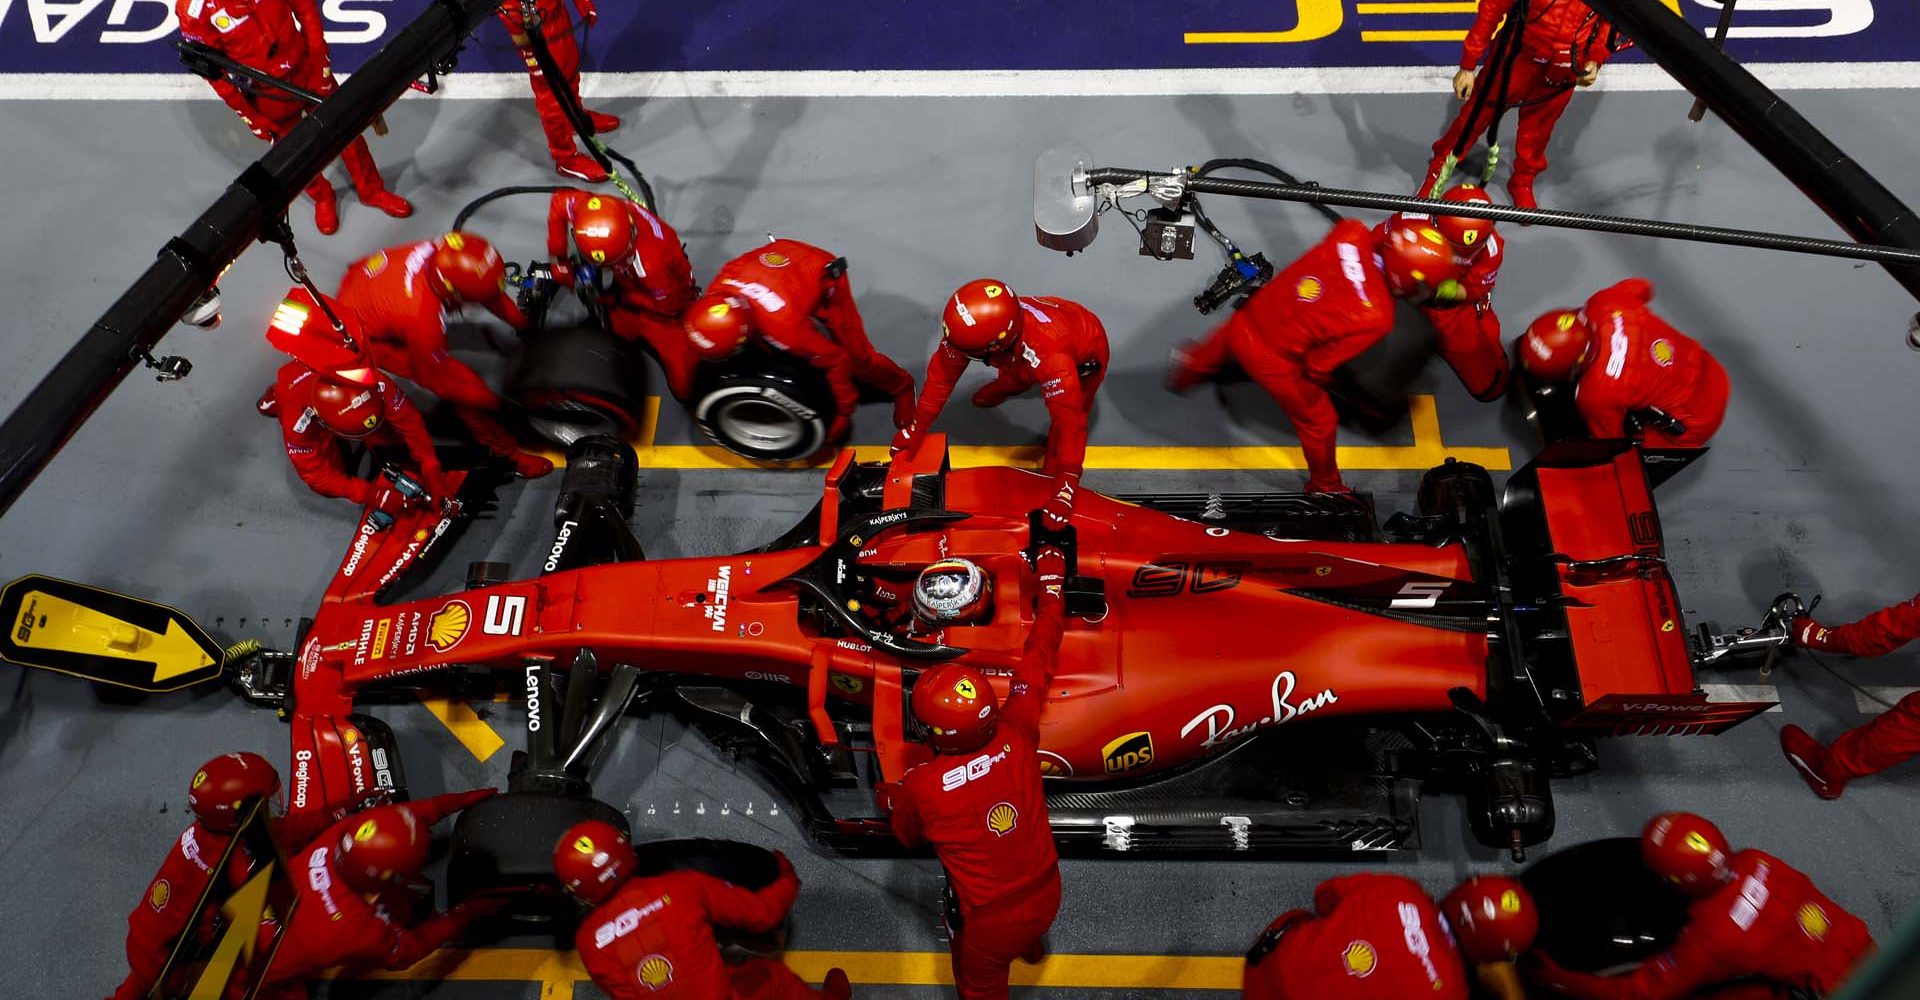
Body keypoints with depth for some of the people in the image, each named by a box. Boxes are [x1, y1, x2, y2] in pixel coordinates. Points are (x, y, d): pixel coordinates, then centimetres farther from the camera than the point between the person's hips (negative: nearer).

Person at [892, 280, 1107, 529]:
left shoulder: (1047, 355, -52)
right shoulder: (972, 326, -36)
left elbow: (1068, 421, -48)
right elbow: (942, 372, -22)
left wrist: (1064, 490, -48)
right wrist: (915, 426, -16)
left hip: (1085, 349, -5)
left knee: (1070, 416, -18)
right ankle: (1005, 387, 58)